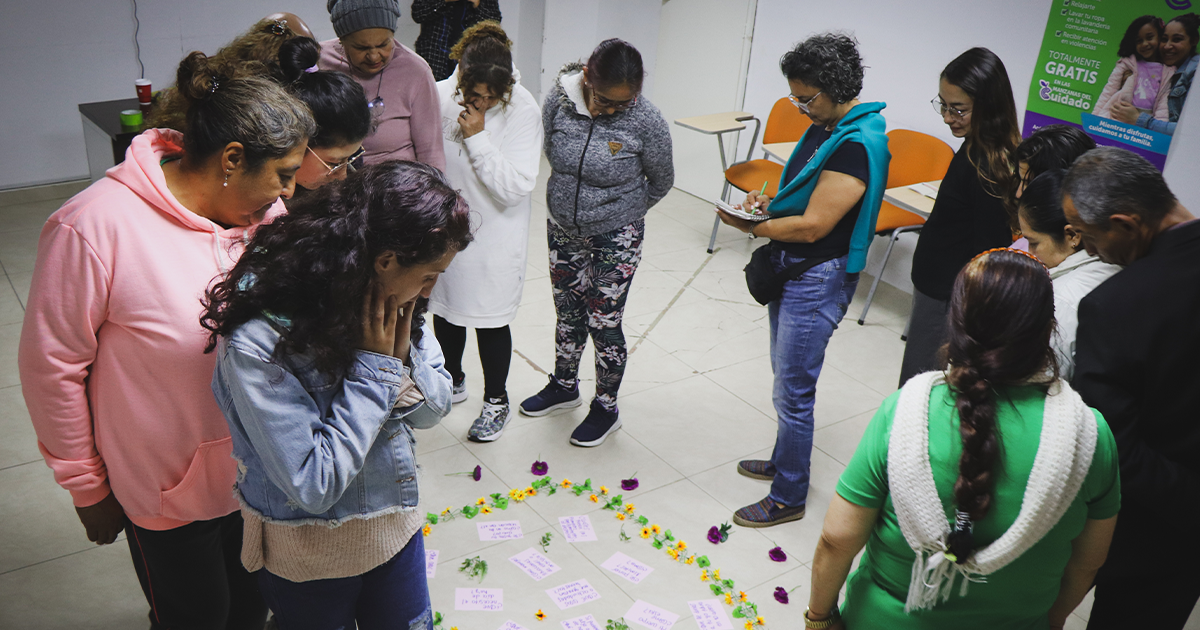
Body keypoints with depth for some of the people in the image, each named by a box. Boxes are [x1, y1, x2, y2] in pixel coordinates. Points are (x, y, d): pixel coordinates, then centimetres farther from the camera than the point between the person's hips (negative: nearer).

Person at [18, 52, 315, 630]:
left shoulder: (264, 211, -6)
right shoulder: (94, 226, -23)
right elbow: (52, 366, -14)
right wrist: (87, 489, -6)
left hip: (257, 470, 5)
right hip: (166, 490, -5)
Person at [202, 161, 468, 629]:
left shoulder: (390, 307, -11)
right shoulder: (257, 345, -30)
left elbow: (433, 409, -1)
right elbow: (313, 486, -29)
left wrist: (402, 358, -20)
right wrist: (374, 370, -28)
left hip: (397, 527, 5)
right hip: (310, 557, -5)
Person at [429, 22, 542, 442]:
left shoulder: (523, 111, -20)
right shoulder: (440, 96, -11)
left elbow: (517, 186, -25)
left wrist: (478, 137, -29)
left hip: (494, 236, -4)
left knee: (490, 319, 8)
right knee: (444, 308, 21)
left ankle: (496, 401, 31)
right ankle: (452, 382, 46)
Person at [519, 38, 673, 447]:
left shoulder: (646, 121, -21)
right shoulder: (559, 100, -13)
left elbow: (661, 182, -3)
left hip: (615, 238, -4)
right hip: (562, 229, 4)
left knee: (604, 324, 3)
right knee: (568, 313, 19)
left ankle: (606, 409, 23)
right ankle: (564, 386, 42)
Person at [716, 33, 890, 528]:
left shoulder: (857, 146, -24)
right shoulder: (825, 127, 6)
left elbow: (812, 226, -25)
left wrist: (754, 228, -12)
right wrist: (770, 202, 1)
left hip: (817, 281, -10)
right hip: (791, 270, 10)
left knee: (793, 392, 1)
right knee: (786, 378, 23)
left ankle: (788, 498, 17)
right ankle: (783, 461, 42)